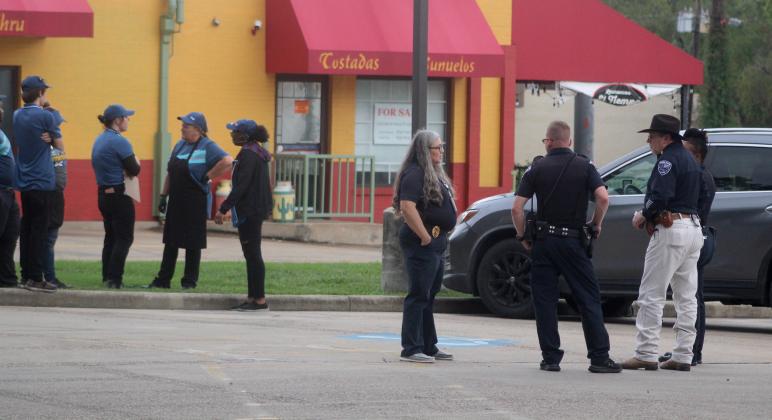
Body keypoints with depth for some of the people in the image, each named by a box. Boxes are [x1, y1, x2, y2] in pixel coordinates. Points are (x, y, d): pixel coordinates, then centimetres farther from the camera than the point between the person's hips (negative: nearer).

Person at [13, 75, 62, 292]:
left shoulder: (17, 116, 8)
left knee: (26, 229, 12)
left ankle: (26, 274, 15)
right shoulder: (45, 116, -12)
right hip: (42, 182, -7)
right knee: (40, 231, -4)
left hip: (24, 182, 7)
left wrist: (44, 140, 2)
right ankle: (35, 278, -6)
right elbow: (59, 145, -3)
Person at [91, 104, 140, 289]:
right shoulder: (120, 142, -17)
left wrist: (123, 171, 4)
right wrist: (136, 162, 4)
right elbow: (134, 170, -17)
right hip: (119, 195, -9)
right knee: (124, 238, -5)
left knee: (111, 237, 16)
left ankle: (107, 278, 18)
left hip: (103, 194, 9)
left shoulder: (99, 141, 12)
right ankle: (114, 279, -11)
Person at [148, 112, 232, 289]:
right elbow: (170, 173, 18)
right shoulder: (179, 145, 13)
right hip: (176, 202, 7)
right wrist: (164, 195, 13)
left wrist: (207, 176, -20)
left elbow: (227, 161, -25)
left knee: (193, 244, 1)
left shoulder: (207, 146, -11)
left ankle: (190, 281, 8)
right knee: (170, 241, 11)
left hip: (196, 203, -7)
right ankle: (163, 280, 17)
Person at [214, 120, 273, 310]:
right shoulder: (258, 153, 14)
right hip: (257, 209, 10)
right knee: (252, 255, 13)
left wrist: (223, 209, -20)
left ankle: (259, 299, -5)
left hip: (249, 211, -10)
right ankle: (253, 297, 16)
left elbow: (241, 186, -22)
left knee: (252, 255, -6)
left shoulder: (248, 155, -17)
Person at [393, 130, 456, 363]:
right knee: (419, 296, -9)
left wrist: (440, 238, 15)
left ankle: (429, 347, 25)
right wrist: (425, 237, -23)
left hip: (436, 242, 11)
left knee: (429, 296, 17)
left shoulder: (434, 175, 16)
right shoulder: (414, 175, -16)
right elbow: (407, 208, -26)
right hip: (421, 245, -11)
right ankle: (411, 350, -7)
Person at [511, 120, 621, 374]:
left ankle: (550, 358, 2)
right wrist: (596, 225, 2)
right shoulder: (584, 166, 1)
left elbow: (517, 208, -6)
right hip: (574, 240, 0)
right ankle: (600, 358, -1)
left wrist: (522, 236, 7)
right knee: (589, 299, 4)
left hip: (543, 241, 0)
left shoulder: (537, 168, 1)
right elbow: (603, 197, -13)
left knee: (545, 300, 5)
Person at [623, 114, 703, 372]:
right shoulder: (689, 160, 19)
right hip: (694, 229, 10)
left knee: (651, 295, -6)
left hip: (671, 229, -10)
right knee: (686, 297, 9)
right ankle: (683, 356, 9)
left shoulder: (668, 160, -12)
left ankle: (646, 354, -9)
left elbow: (660, 196, -24)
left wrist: (644, 216, -7)